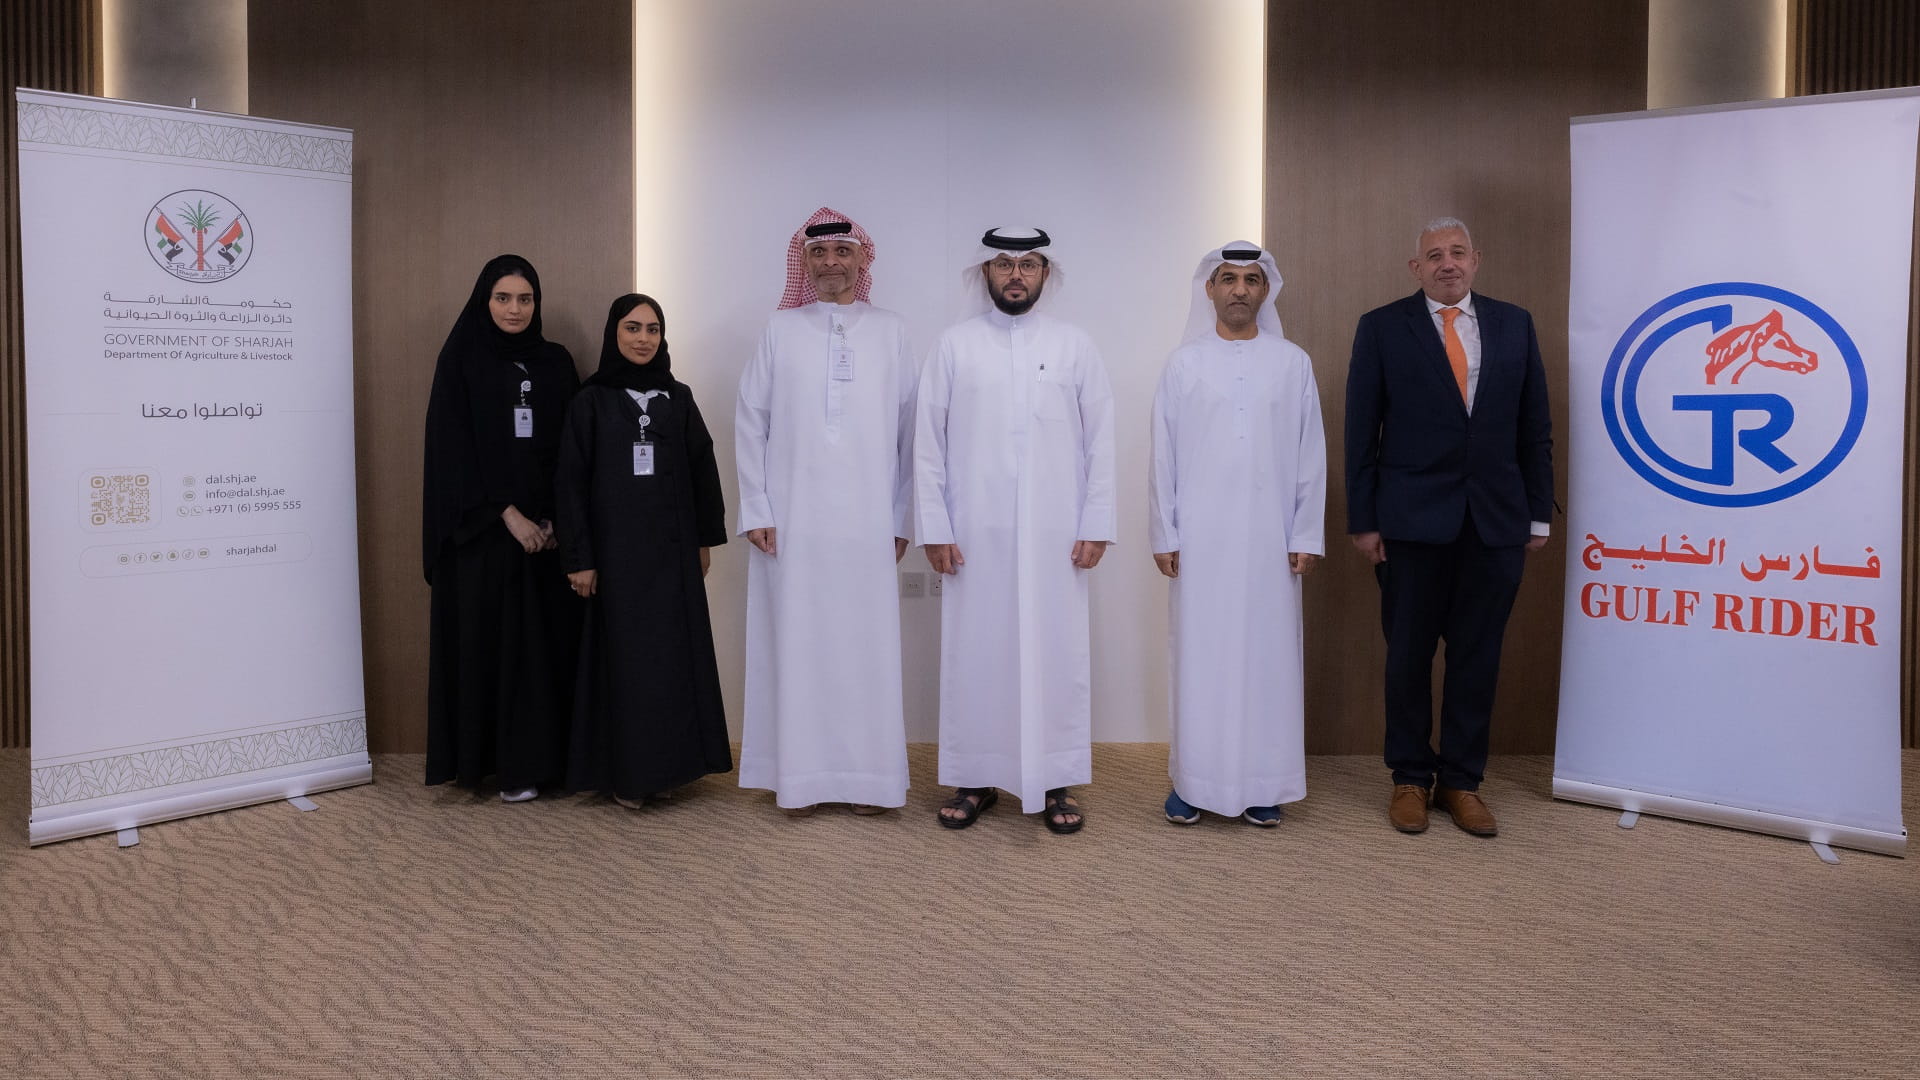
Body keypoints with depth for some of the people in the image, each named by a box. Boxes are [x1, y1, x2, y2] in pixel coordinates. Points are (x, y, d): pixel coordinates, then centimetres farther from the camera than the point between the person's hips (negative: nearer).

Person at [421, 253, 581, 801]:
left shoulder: (555, 362, 9)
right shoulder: (460, 359, 0)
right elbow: (454, 447, -7)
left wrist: (555, 518, -5)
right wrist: (507, 514, -13)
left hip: (547, 527, 3)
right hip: (482, 529, -3)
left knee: (549, 639, 2)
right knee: (488, 638, 0)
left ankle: (543, 755, 11)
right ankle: (501, 762, 7)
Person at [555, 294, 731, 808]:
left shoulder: (679, 397, 7)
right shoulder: (591, 401, -1)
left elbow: (703, 469, 10)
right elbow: (570, 481, -4)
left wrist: (705, 538, 8)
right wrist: (578, 558, -8)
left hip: (672, 549, 3)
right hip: (616, 548, -3)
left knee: (674, 652, 5)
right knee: (624, 655, 1)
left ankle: (666, 764, 17)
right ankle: (624, 772, 10)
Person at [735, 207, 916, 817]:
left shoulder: (891, 332, 7)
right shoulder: (780, 330, 6)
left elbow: (908, 429, 7)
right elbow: (750, 423, 4)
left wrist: (902, 515, 4)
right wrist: (755, 510, -2)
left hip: (867, 522, 0)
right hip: (792, 521, 0)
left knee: (867, 645, 2)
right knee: (796, 645, 3)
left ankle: (867, 777, 13)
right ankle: (800, 777, 13)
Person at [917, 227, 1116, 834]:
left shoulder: (1075, 346, 7)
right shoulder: (955, 345, 6)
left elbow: (1100, 441, 5)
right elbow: (928, 442, 4)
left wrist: (1096, 526, -2)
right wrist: (934, 528, -2)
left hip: (1055, 536, 0)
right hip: (975, 535, 0)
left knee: (1057, 654, 2)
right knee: (974, 654, 4)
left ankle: (1057, 783, 13)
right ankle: (975, 780, 16)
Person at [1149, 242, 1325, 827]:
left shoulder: (1293, 362, 7)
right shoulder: (1184, 363, 6)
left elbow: (1310, 456, 6)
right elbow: (1163, 455, 4)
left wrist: (1307, 536, 1)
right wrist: (1163, 535, -1)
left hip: (1270, 539, 1)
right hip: (1200, 539, 0)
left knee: (1268, 656, 3)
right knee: (1200, 658, 2)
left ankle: (1262, 784, 12)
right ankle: (1193, 781, 10)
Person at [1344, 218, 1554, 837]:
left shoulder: (1514, 325, 9)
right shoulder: (1382, 329, 1)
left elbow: (1534, 427, 10)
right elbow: (1361, 433, -1)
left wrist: (1539, 514, 6)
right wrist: (1362, 521, -5)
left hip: (1497, 522, 2)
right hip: (1412, 520, -2)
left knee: (1478, 657, 7)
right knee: (1409, 656, 6)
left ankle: (1461, 782, 20)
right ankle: (1410, 779, 21)